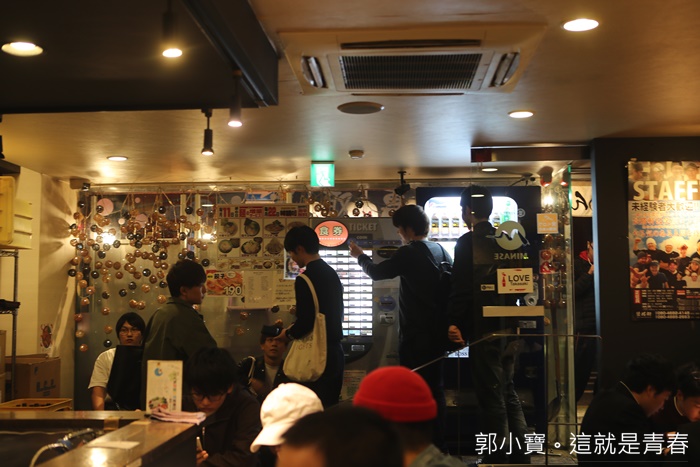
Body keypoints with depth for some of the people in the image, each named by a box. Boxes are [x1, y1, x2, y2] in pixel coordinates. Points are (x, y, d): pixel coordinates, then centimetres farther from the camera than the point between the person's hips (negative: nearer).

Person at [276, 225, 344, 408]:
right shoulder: (332, 273, 11)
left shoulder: (305, 279, -16)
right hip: (335, 352, 8)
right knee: (331, 408, 15)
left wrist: (288, 334, 2)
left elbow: (305, 322, -19)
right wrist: (295, 329, 22)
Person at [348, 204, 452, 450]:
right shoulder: (441, 251, 7)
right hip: (437, 332, 8)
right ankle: (438, 446, 20)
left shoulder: (408, 253, -15)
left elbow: (377, 272, -7)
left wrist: (360, 256, 11)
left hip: (416, 335, -8)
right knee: (435, 388, 14)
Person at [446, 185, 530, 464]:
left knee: (491, 398, 0)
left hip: (483, 330, -8)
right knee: (508, 394, 17)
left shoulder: (468, 242, -12)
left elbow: (461, 287, -18)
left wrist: (454, 323, -12)